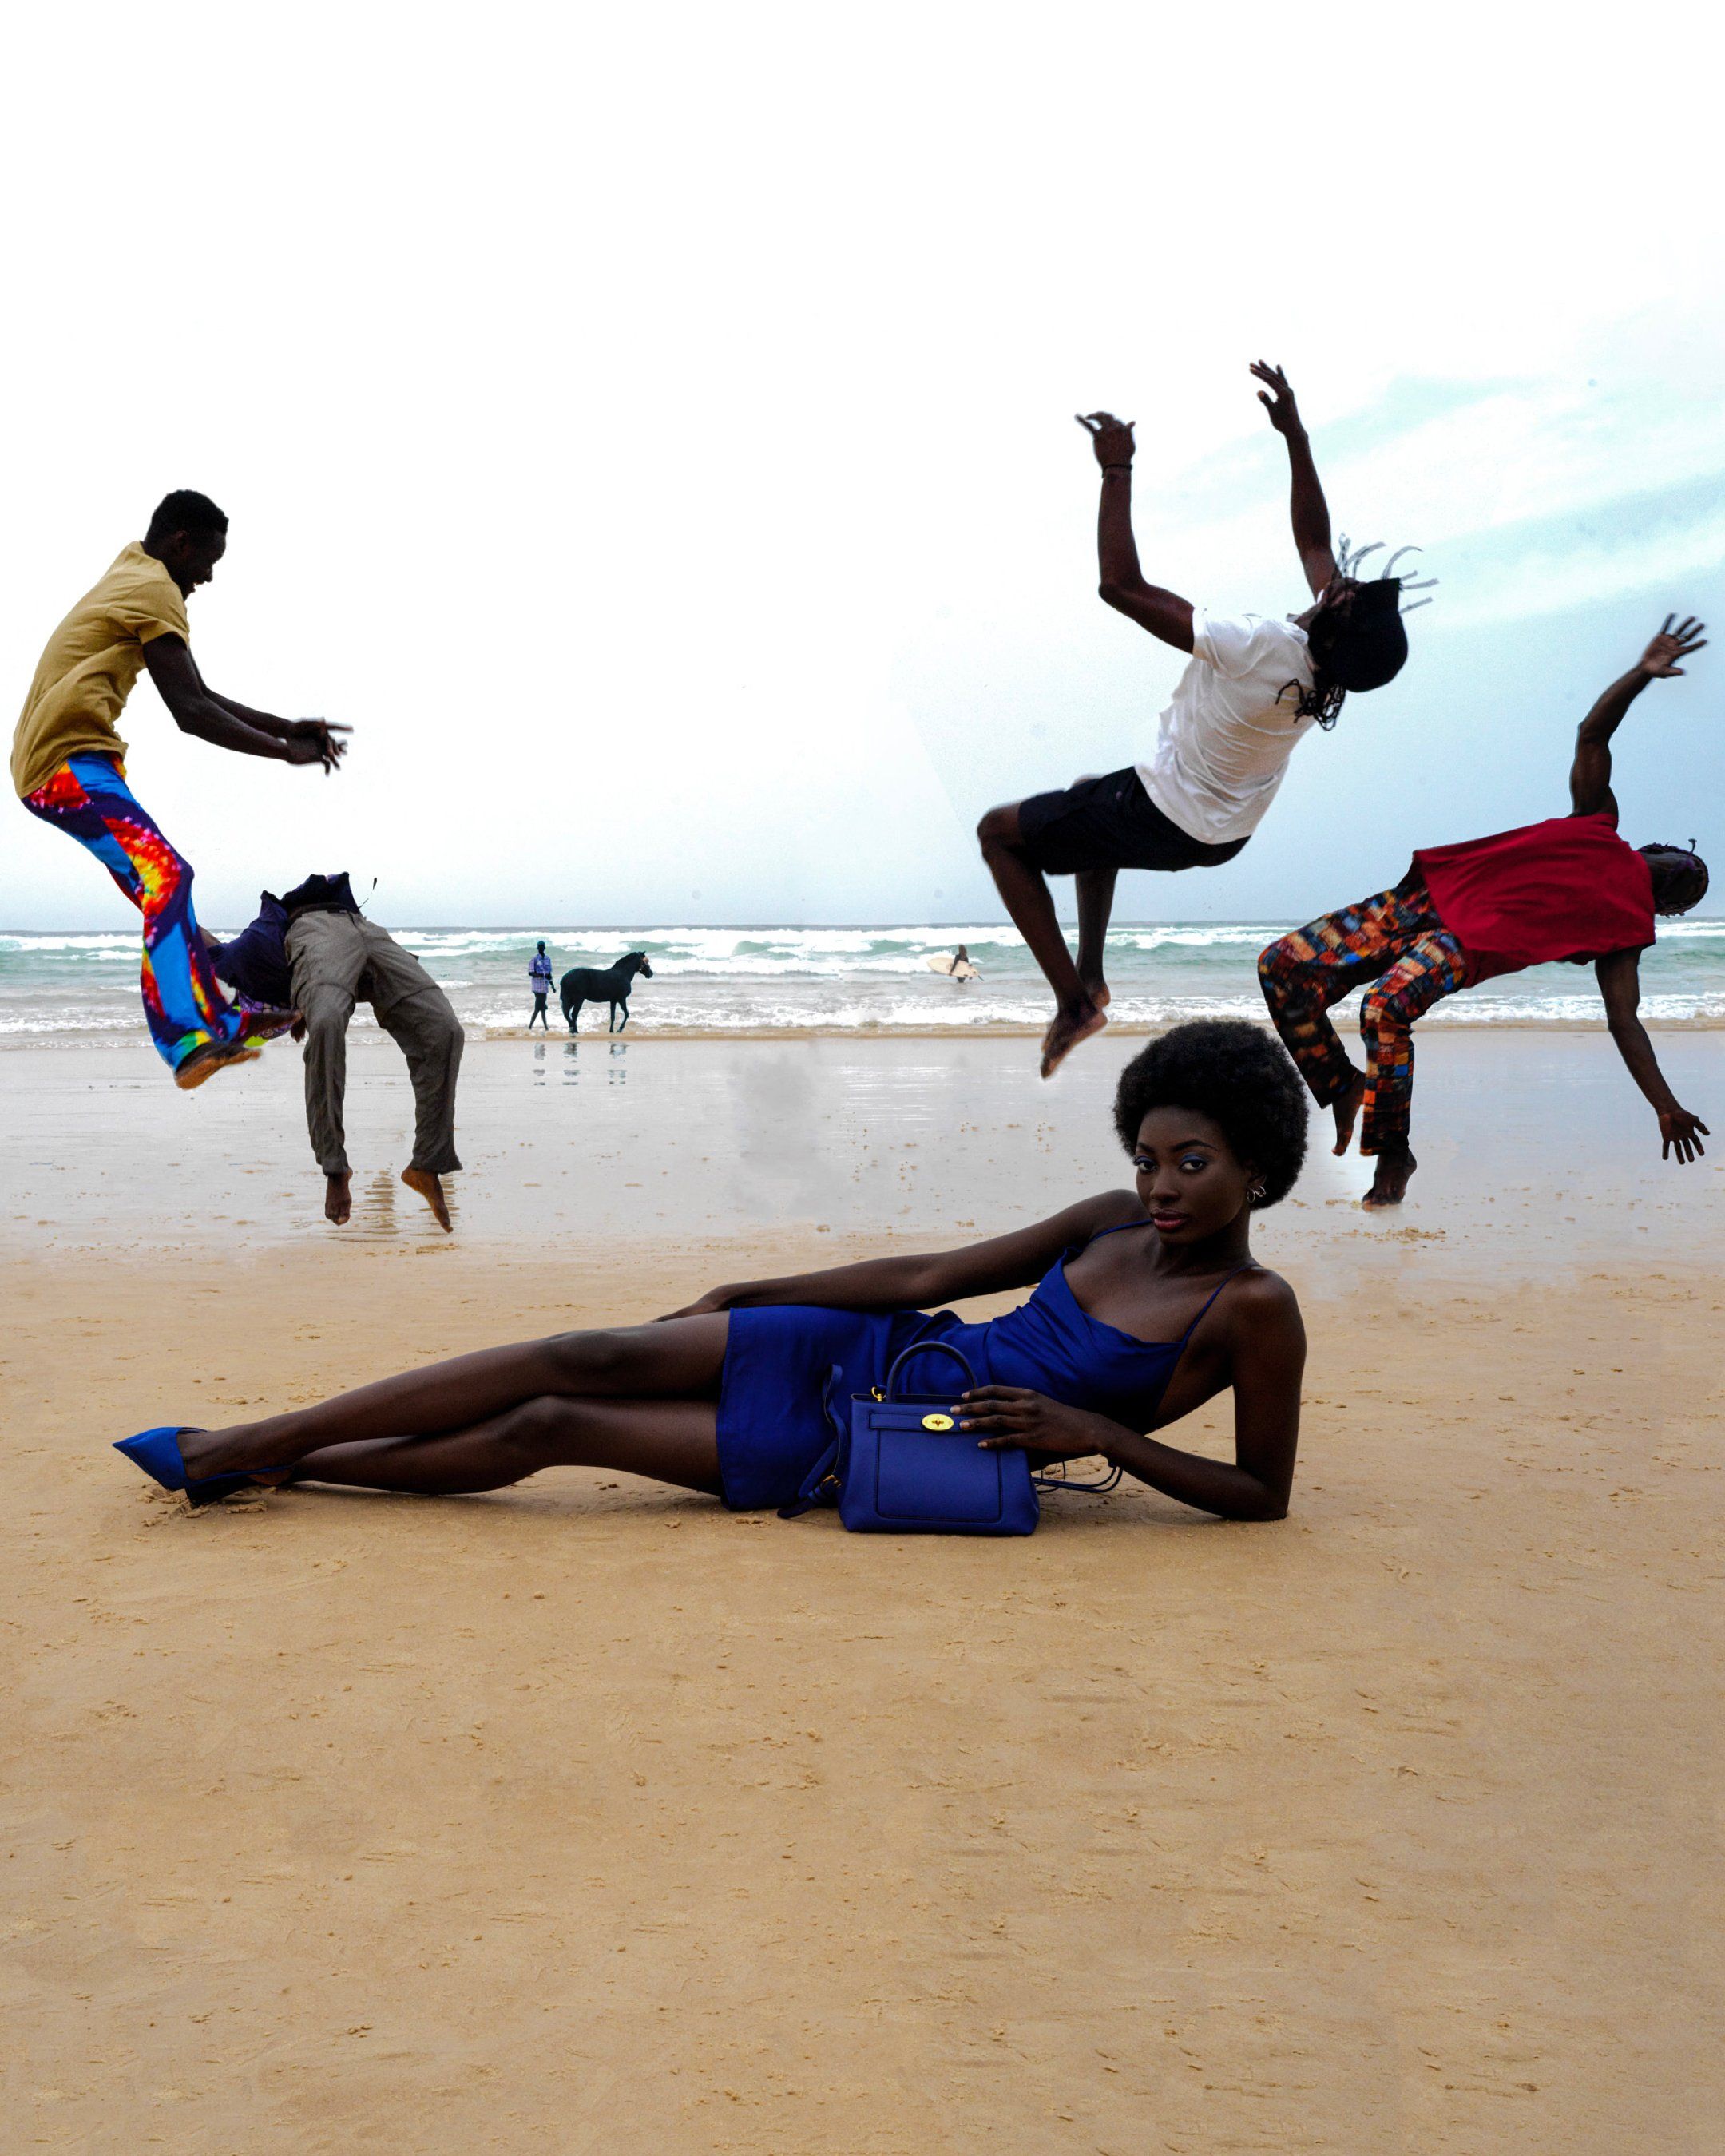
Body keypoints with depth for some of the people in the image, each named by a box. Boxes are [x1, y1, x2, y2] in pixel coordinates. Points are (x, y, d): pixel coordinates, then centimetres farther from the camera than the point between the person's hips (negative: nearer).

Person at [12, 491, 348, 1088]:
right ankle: (188, 1040, -37)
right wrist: (285, 751, -8)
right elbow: (192, 713, -15)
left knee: (158, 884, 16)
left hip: (48, 767, 11)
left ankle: (220, 1022, 22)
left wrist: (287, 727, 20)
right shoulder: (155, 590, -7)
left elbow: (201, 698, 26)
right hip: (69, 764, -11)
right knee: (164, 875, -24)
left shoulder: (128, 581, 25)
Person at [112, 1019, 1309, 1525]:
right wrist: (744, 1294, 11)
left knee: (552, 1429, -7)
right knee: (585, 1362, -9)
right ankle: (241, 1447, 2)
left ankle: (262, 1463, 5)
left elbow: (1264, 1494, -10)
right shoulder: (1115, 1222, 4)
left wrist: (1094, 1430, -21)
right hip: (854, 1354, 4)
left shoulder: (1255, 1311, -11)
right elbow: (932, 1273, 9)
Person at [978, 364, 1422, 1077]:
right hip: (1226, 836, 8)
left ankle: (1073, 1001, 5)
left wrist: (1117, 468, -26)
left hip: (1162, 824, -8)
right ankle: (1091, 972, 32)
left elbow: (1122, 585, -33)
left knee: (999, 831, 10)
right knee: (1095, 800, 35)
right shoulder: (1337, 663, -17)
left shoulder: (1259, 649, -38)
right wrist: (1295, 435, 1)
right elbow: (1315, 540, 2)